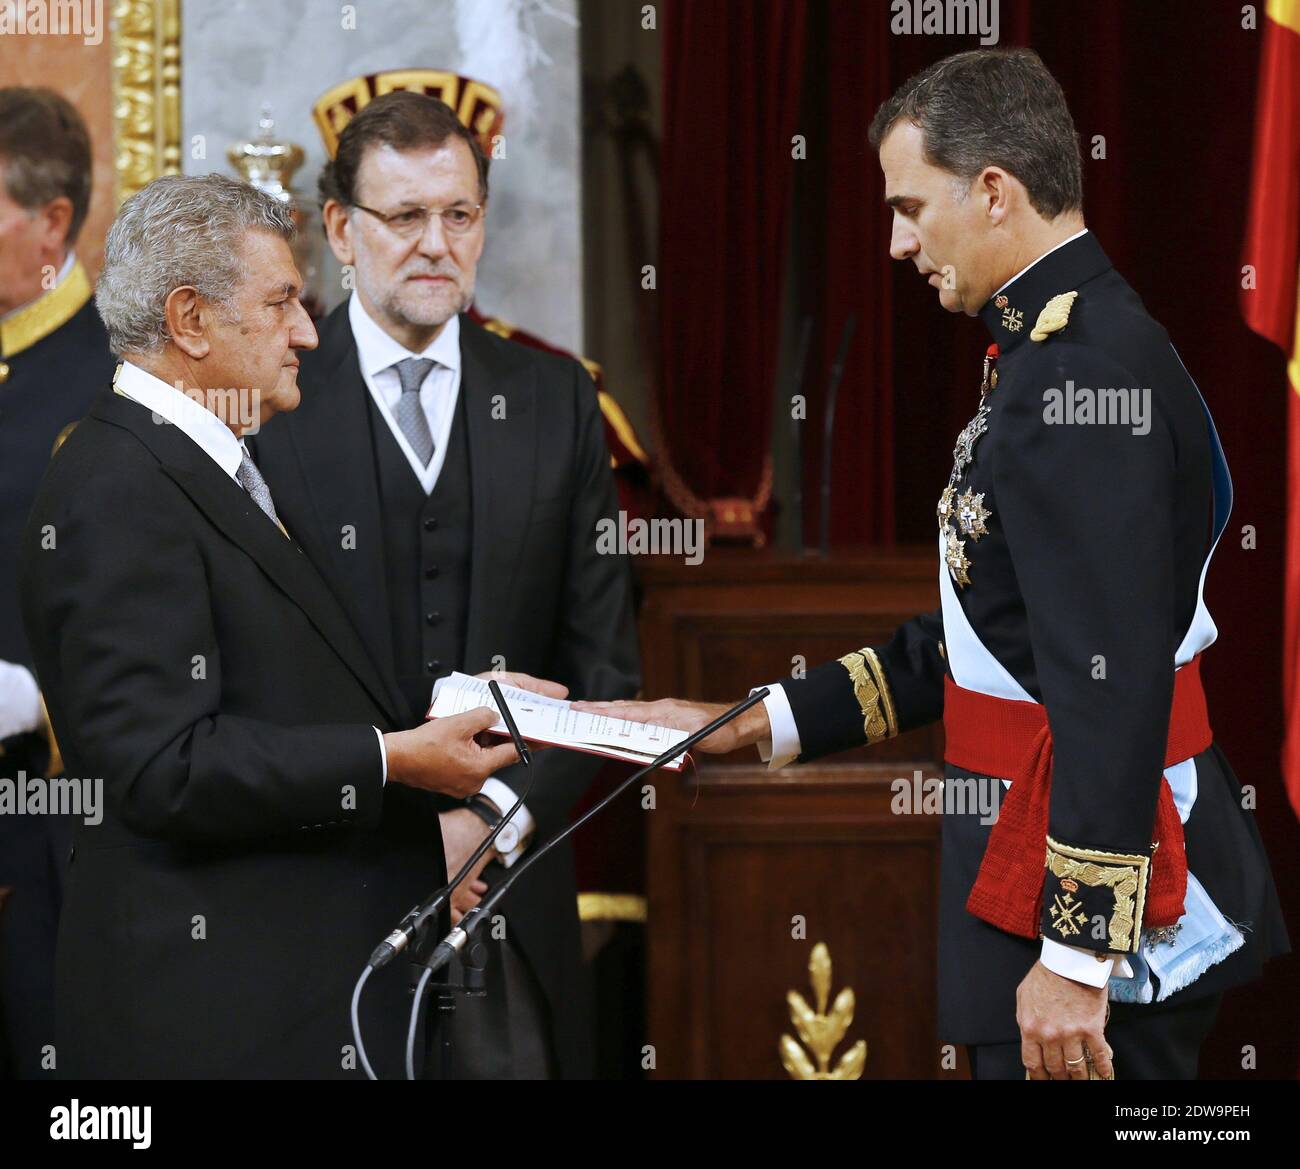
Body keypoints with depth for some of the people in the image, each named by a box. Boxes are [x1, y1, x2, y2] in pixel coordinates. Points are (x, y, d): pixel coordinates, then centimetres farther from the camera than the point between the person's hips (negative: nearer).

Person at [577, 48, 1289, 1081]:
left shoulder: (1084, 369, -19)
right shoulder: (1059, 348, 15)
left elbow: (1112, 683, -24)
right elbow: (986, 639, 19)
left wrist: (1073, 956, -25)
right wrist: (756, 724, 16)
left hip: (1108, 918, -10)